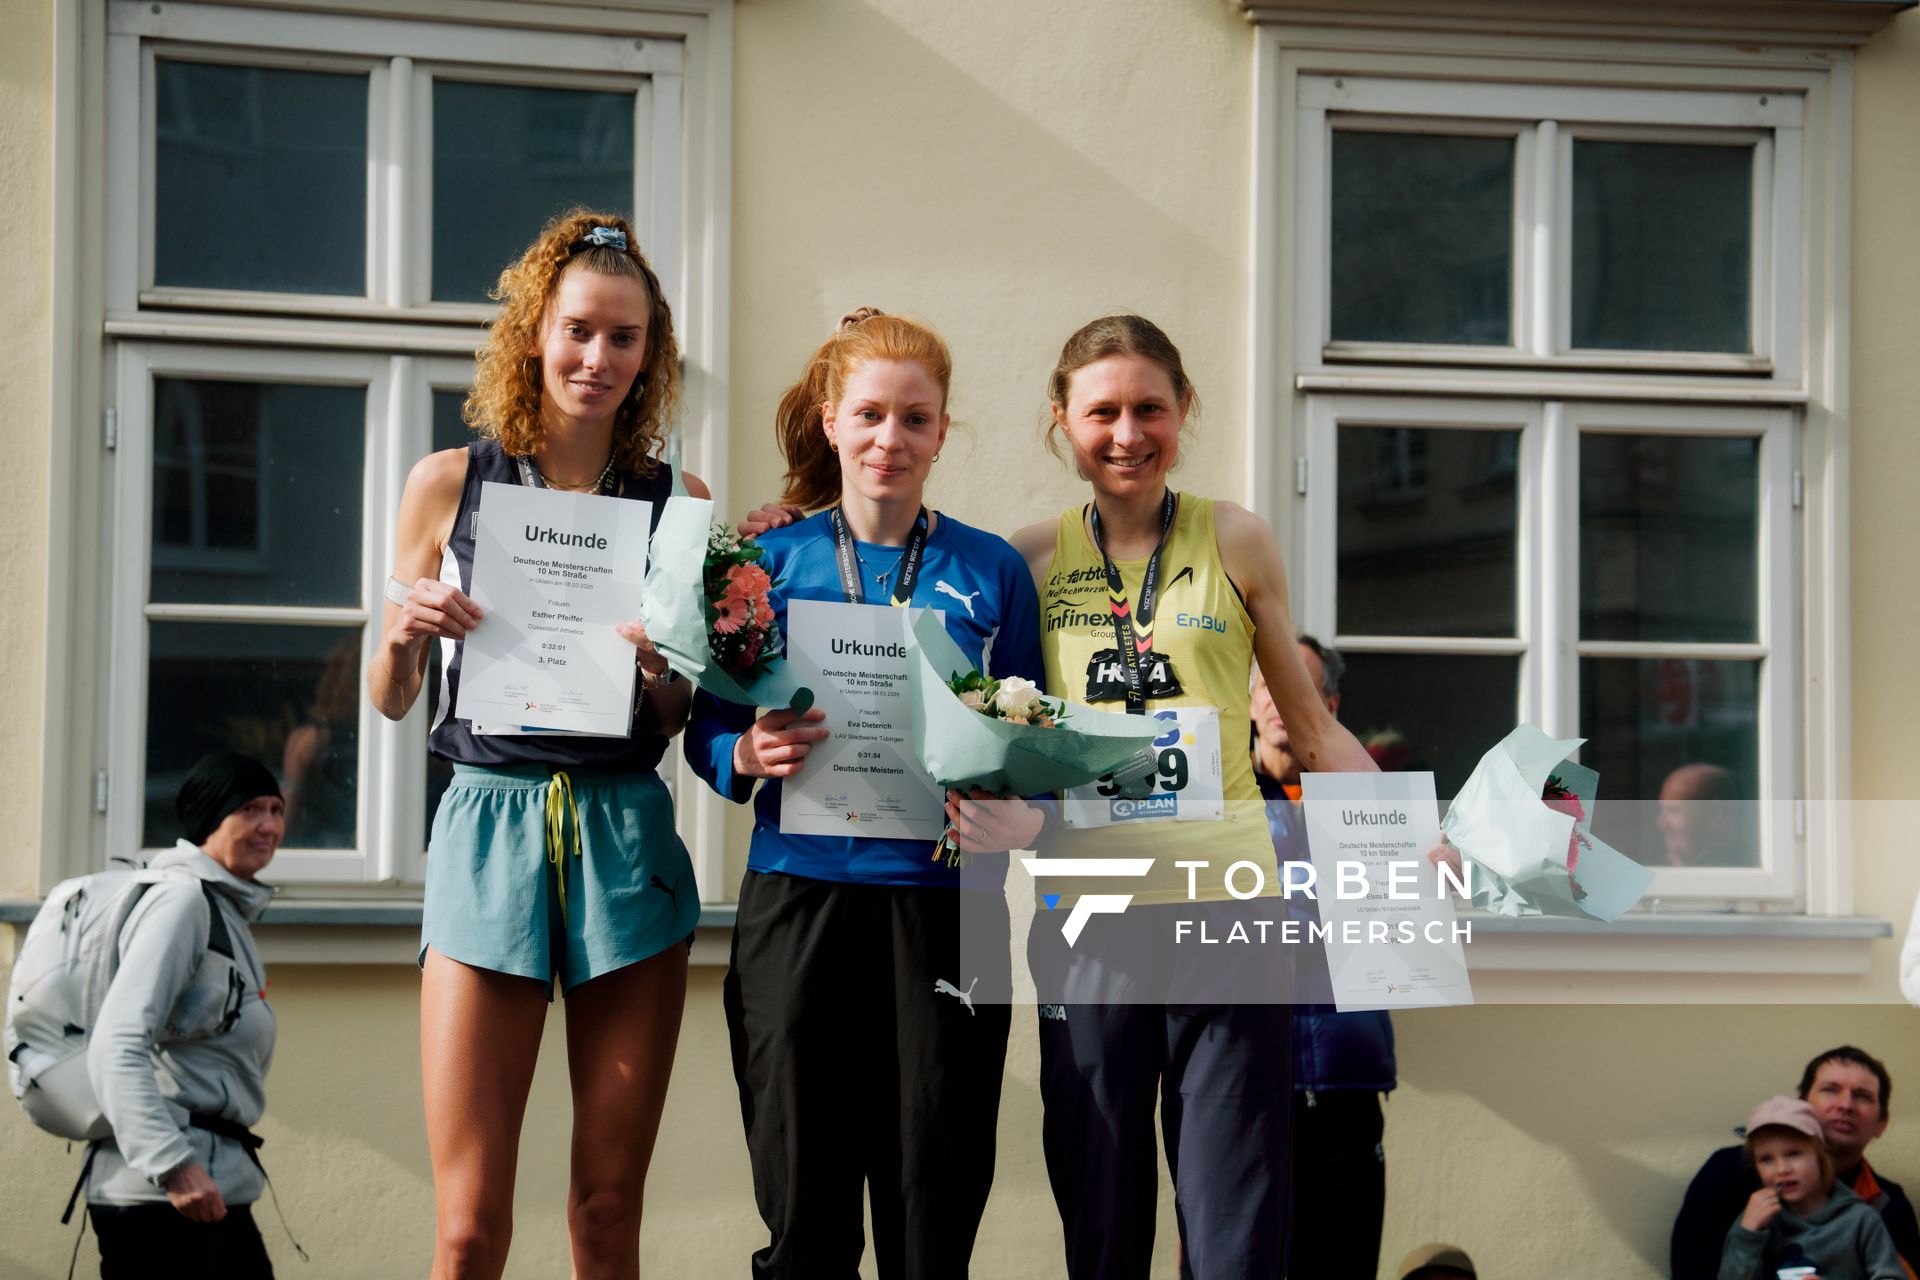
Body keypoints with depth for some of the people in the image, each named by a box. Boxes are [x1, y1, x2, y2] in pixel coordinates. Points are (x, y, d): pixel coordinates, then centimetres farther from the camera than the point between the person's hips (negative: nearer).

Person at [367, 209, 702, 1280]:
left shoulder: (681, 500, 7)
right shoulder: (450, 485, 6)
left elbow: (689, 728, 11)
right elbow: (392, 701, 12)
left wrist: (664, 680, -10)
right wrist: (406, 632, -9)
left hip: (627, 838, 1)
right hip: (490, 827, -1)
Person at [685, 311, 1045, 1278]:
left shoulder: (993, 573, 8)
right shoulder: (769, 562, 7)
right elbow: (707, 730, 7)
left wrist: (1013, 814, -12)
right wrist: (751, 755, -15)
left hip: (945, 906, 0)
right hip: (798, 899, 0)